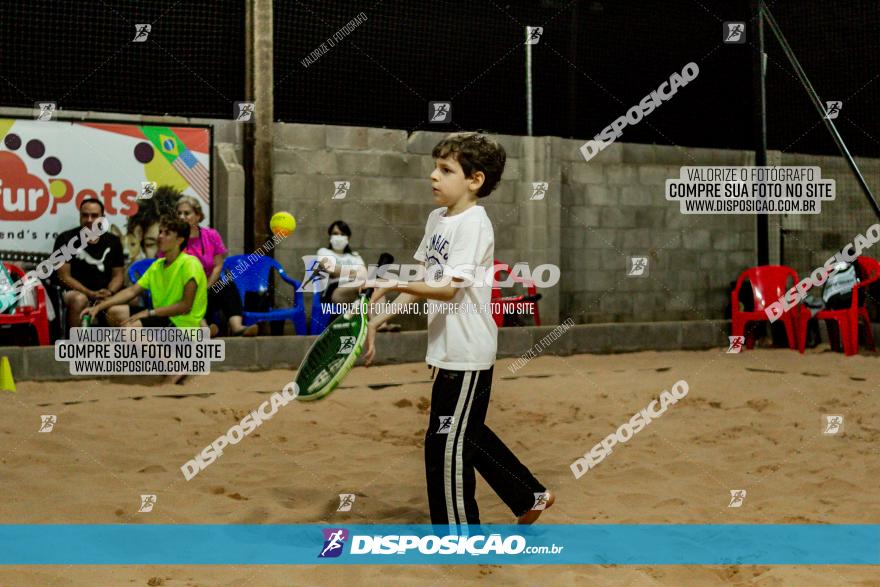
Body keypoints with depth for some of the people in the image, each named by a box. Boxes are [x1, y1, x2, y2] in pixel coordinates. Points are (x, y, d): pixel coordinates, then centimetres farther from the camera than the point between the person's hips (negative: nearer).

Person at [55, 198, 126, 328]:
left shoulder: (113, 241, 12)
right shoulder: (66, 239, 2)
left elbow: (118, 275, 13)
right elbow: (64, 276, -3)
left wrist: (109, 292, -10)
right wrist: (91, 294, -15)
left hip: (106, 296, 2)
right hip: (76, 292, -2)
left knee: (122, 313, -31)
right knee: (79, 300, -38)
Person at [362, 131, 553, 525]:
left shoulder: (474, 224, -16)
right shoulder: (437, 218, 10)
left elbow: (449, 288, -25)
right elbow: (423, 282, 15)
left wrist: (394, 285, -38)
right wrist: (378, 319, 9)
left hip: (467, 353, -9)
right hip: (449, 349, 9)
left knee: (446, 446, -4)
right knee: (467, 436, 20)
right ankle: (531, 497, 35)